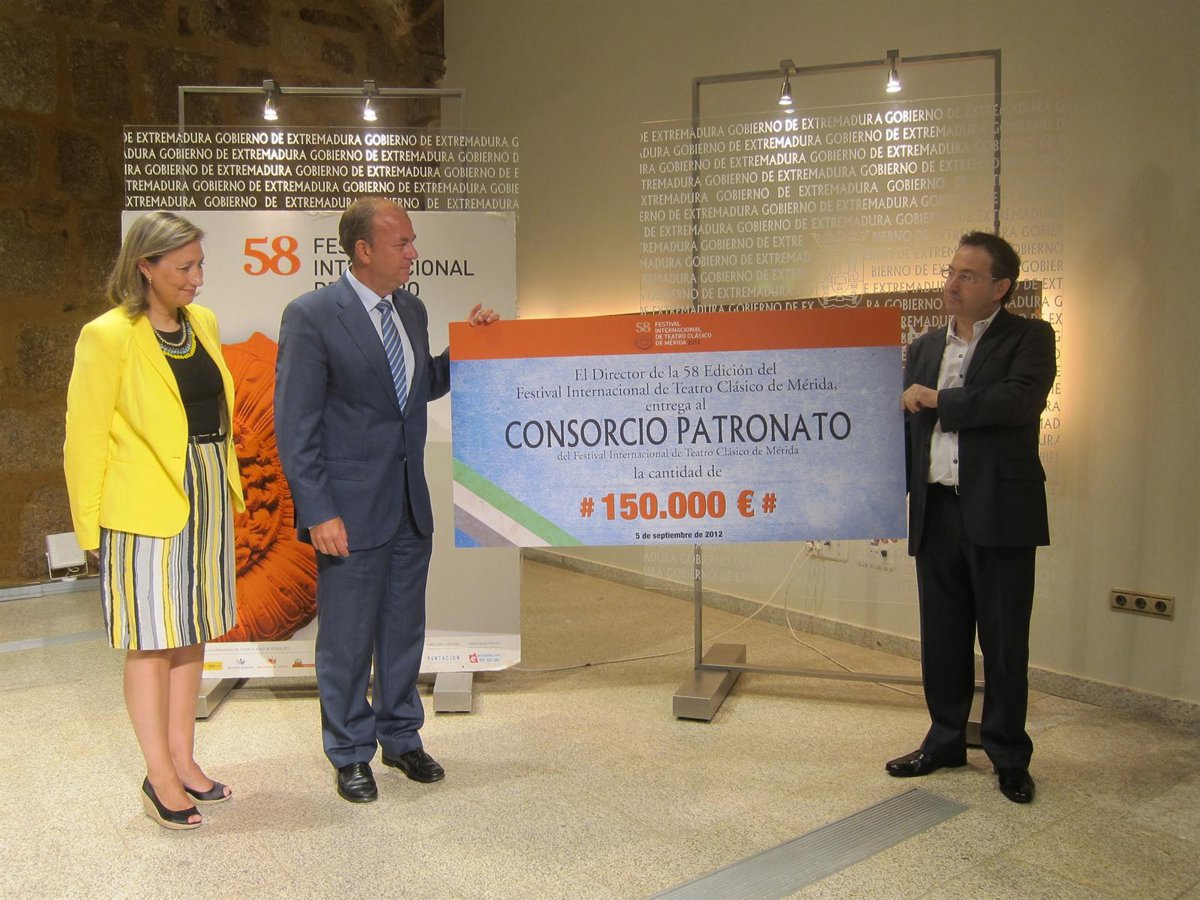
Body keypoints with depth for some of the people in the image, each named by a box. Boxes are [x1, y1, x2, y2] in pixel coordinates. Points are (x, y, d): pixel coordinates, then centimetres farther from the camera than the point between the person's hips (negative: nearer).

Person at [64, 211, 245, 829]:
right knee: (152, 641, 3)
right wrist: (90, 525, -7)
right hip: (146, 509, -6)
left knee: (192, 634, 13)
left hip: (209, 499, 7)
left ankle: (182, 760, 27)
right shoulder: (109, 336, -10)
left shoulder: (203, 323, 8)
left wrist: (228, 486, 11)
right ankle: (160, 778, 16)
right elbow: (86, 438, -8)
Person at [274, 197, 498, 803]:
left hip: (411, 506, 6)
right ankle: (350, 754, 29)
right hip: (350, 509, -6)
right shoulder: (311, 316, -12)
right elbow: (295, 425, -13)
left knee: (404, 631, 18)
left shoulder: (411, 310, 8)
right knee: (347, 639, 9)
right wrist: (319, 513, -17)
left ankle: (401, 737, 37)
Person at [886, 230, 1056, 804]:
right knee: (941, 636, 13)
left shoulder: (1030, 338, -2)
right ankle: (945, 741, 29)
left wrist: (938, 400, -13)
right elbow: (906, 428, 16)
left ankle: (1009, 756, 22)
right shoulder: (925, 347, 14)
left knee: (1004, 641, 6)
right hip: (936, 512, 5)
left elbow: (1021, 400, -22)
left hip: (1000, 513, -4)